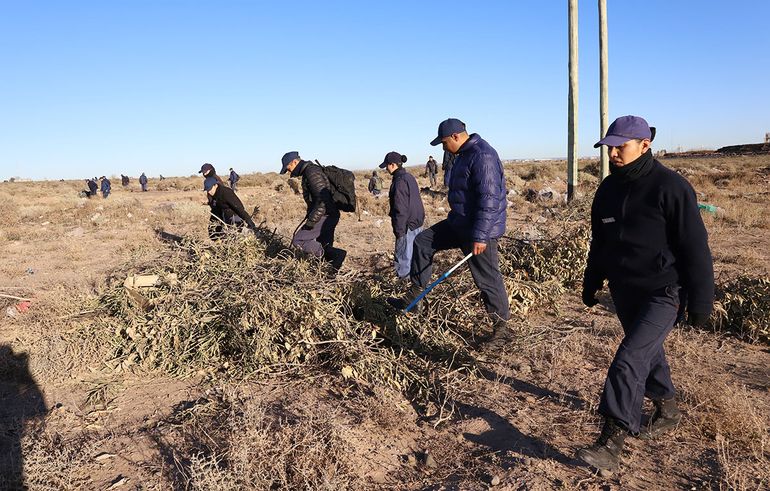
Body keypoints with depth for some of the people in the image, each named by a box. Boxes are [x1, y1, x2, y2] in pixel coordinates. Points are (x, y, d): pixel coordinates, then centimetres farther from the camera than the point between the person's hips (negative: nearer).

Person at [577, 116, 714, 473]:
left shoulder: (671, 187, -15)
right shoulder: (608, 189, 6)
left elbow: (695, 248, -13)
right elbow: (600, 241, 16)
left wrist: (700, 301, -10)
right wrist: (591, 283, 21)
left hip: (663, 293, -7)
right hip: (623, 289, 7)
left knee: (630, 358, -15)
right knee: (647, 352, 20)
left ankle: (612, 441, -10)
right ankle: (666, 410, 42)